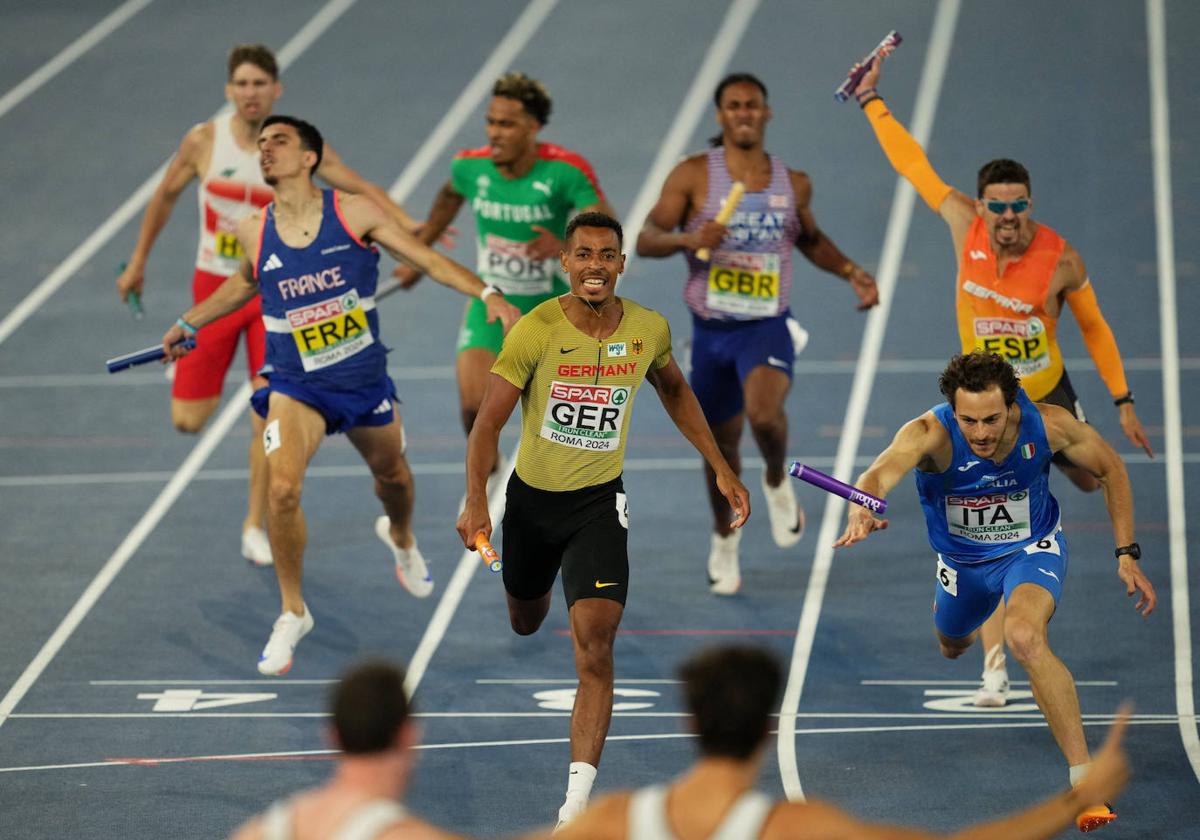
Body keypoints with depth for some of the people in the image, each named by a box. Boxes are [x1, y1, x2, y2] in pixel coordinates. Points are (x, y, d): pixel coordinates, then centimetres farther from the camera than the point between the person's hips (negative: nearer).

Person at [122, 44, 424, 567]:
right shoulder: (204, 142, -8)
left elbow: (361, 189, -9)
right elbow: (166, 195, 8)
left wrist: (409, 227, -24)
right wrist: (138, 263, 14)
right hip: (215, 287, 1)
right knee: (189, 420, -1)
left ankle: (256, 527, 7)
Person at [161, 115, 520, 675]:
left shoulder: (354, 214, -12)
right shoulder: (254, 234, -5)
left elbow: (427, 259, -8)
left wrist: (488, 295, -18)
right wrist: (190, 324, 23)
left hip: (364, 378, 1)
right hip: (295, 386, -1)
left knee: (390, 472, 22)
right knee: (282, 489, -22)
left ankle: (400, 538, 61)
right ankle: (292, 613, -3)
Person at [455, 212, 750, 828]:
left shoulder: (648, 330, -9)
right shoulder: (536, 331, -18)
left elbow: (675, 391, 13)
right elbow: (489, 419, -17)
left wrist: (721, 470, 11)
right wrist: (476, 502, -29)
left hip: (599, 504, 0)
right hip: (532, 498, 0)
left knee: (595, 644, -18)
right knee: (525, 621, 24)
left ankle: (578, 797, -23)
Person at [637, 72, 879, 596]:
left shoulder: (793, 184, 3)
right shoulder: (694, 176, -5)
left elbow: (810, 238, 23)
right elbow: (646, 239, -8)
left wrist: (852, 272, 9)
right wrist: (688, 239, -28)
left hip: (768, 327, -1)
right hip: (711, 330, 1)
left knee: (764, 413, -30)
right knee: (721, 443, 13)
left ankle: (777, 483, 5)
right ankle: (724, 541, 38)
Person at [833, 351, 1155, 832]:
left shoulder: (1048, 425, -28)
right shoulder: (930, 434, -34)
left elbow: (1110, 470, -9)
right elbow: (883, 471, -55)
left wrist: (1126, 555, -11)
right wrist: (862, 512, -78)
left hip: (1032, 549, -2)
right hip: (962, 562, 2)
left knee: (1024, 638, -32)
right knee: (952, 645, 28)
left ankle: (1084, 777, -28)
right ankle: (959, 626, 70)